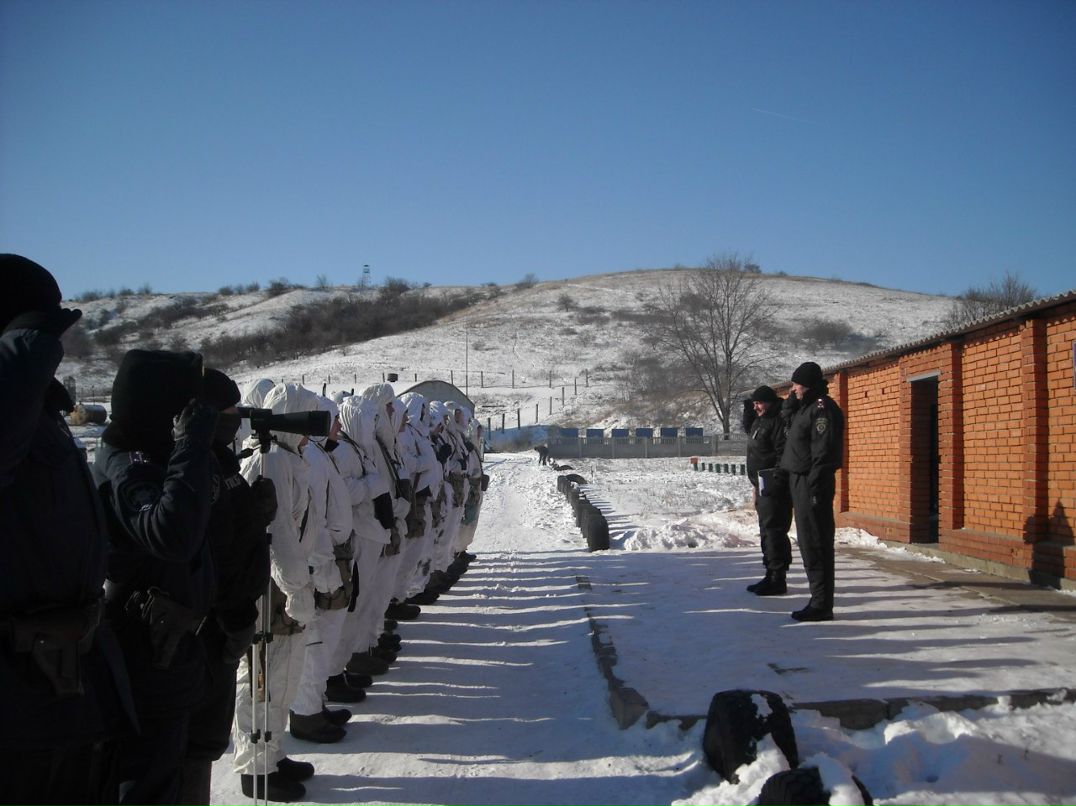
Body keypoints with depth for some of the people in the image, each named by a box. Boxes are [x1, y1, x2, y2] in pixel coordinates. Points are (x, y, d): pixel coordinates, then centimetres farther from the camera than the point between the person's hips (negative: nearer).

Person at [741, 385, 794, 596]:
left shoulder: (778, 421, -14)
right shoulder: (761, 421, 17)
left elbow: (783, 453, -22)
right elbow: (748, 429, 38)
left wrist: (776, 481, -25)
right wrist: (748, 410, 22)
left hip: (775, 488, -11)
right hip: (763, 486, 11)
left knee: (774, 531, -9)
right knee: (767, 531, 15)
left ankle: (778, 580, -6)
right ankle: (771, 576, 24)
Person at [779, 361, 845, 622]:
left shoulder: (822, 408, -15)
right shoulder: (806, 407, 15)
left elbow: (823, 451, -21)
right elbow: (785, 415, 33)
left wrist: (814, 488, -23)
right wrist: (794, 398, 14)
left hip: (812, 483, -10)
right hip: (800, 481, 10)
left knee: (816, 544, -7)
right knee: (808, 542, 13)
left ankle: (821, 605, -3)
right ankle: (819, 601, 20)